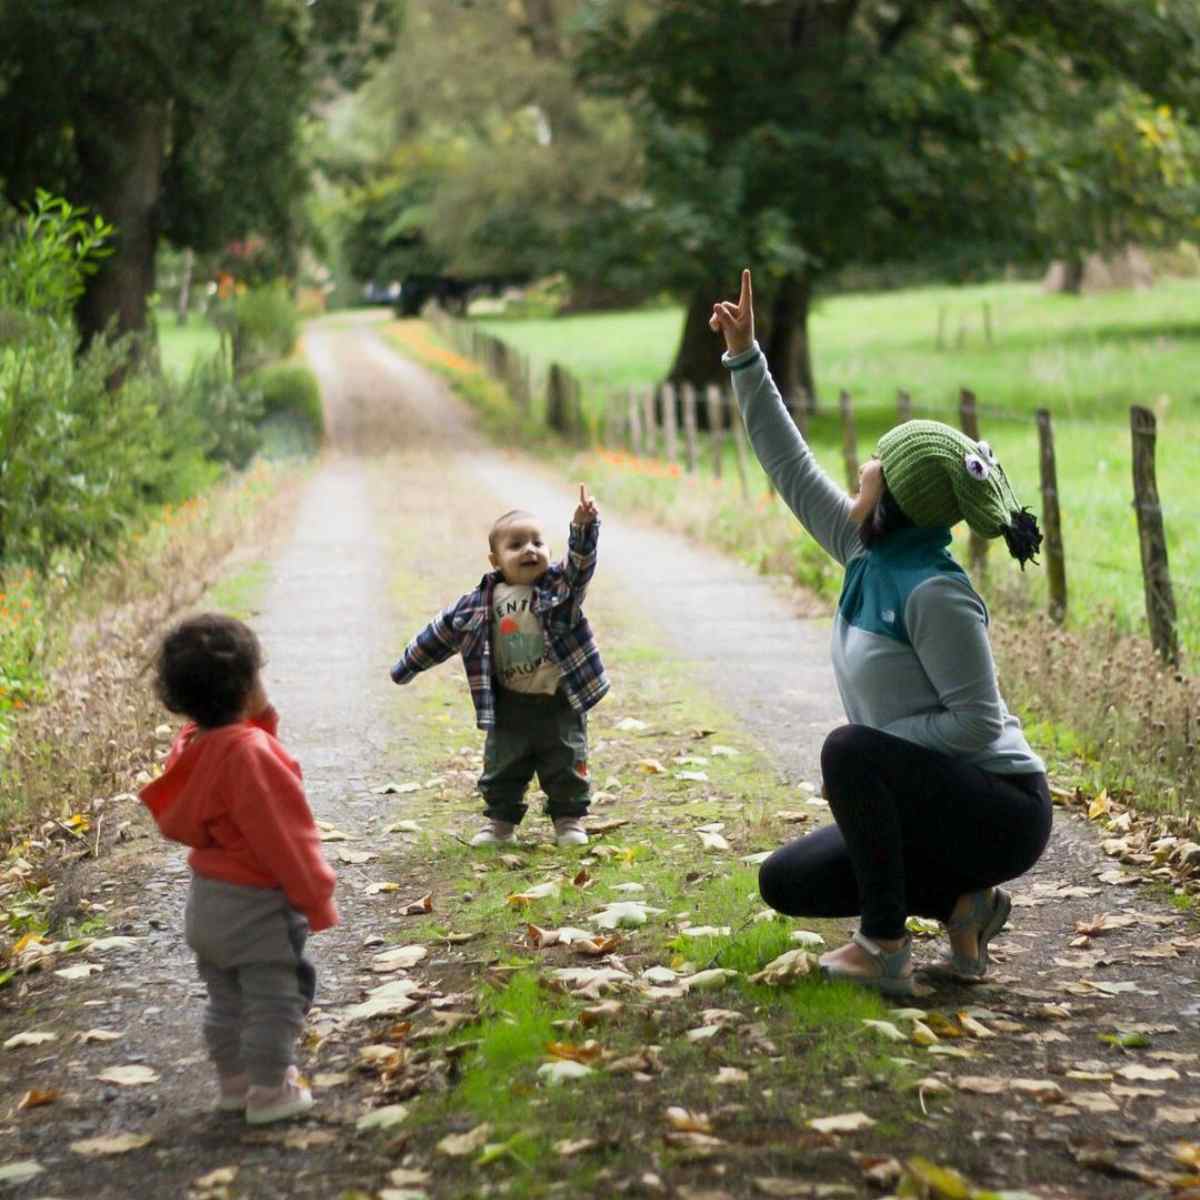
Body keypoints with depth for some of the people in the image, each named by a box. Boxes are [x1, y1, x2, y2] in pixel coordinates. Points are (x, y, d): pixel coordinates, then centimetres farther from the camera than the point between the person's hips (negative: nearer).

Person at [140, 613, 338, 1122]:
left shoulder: (193, 742, -2)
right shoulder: (249, 754, -27)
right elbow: (281, 837, -23)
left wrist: (262, 721, 4)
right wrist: (316, 901, -14)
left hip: (209, 898, 9)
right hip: (258, 904, -9)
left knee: (226, 999, 21)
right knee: (274, 1000, 6)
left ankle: (233, 1080, 34)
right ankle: (269, 1091, 14)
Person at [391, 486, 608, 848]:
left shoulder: (560, 586, -8)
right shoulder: (480, 603, -4)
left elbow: (580, 562, -26)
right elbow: (443, 630, 6)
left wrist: (583, 528, -46)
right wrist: (409, 665, 13)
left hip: (560, 702, -2)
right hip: (509, 706, 2)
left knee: (566, 766, 7)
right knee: (501, 768, 10)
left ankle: (569, 818, 24)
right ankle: (500, 820, 26)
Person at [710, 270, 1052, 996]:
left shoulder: (935, 594, -24)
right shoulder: (869, 555, 0)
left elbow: (977, 722, -24)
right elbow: (793, 469, 7)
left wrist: (869, 746, -19)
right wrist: (745, 359, 7)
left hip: (1000, 812, -9)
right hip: (926, 803, 9)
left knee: (850, 750, -32)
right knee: (785, 883, 7)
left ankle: (883, 948, -17)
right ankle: (962, 903, 10)